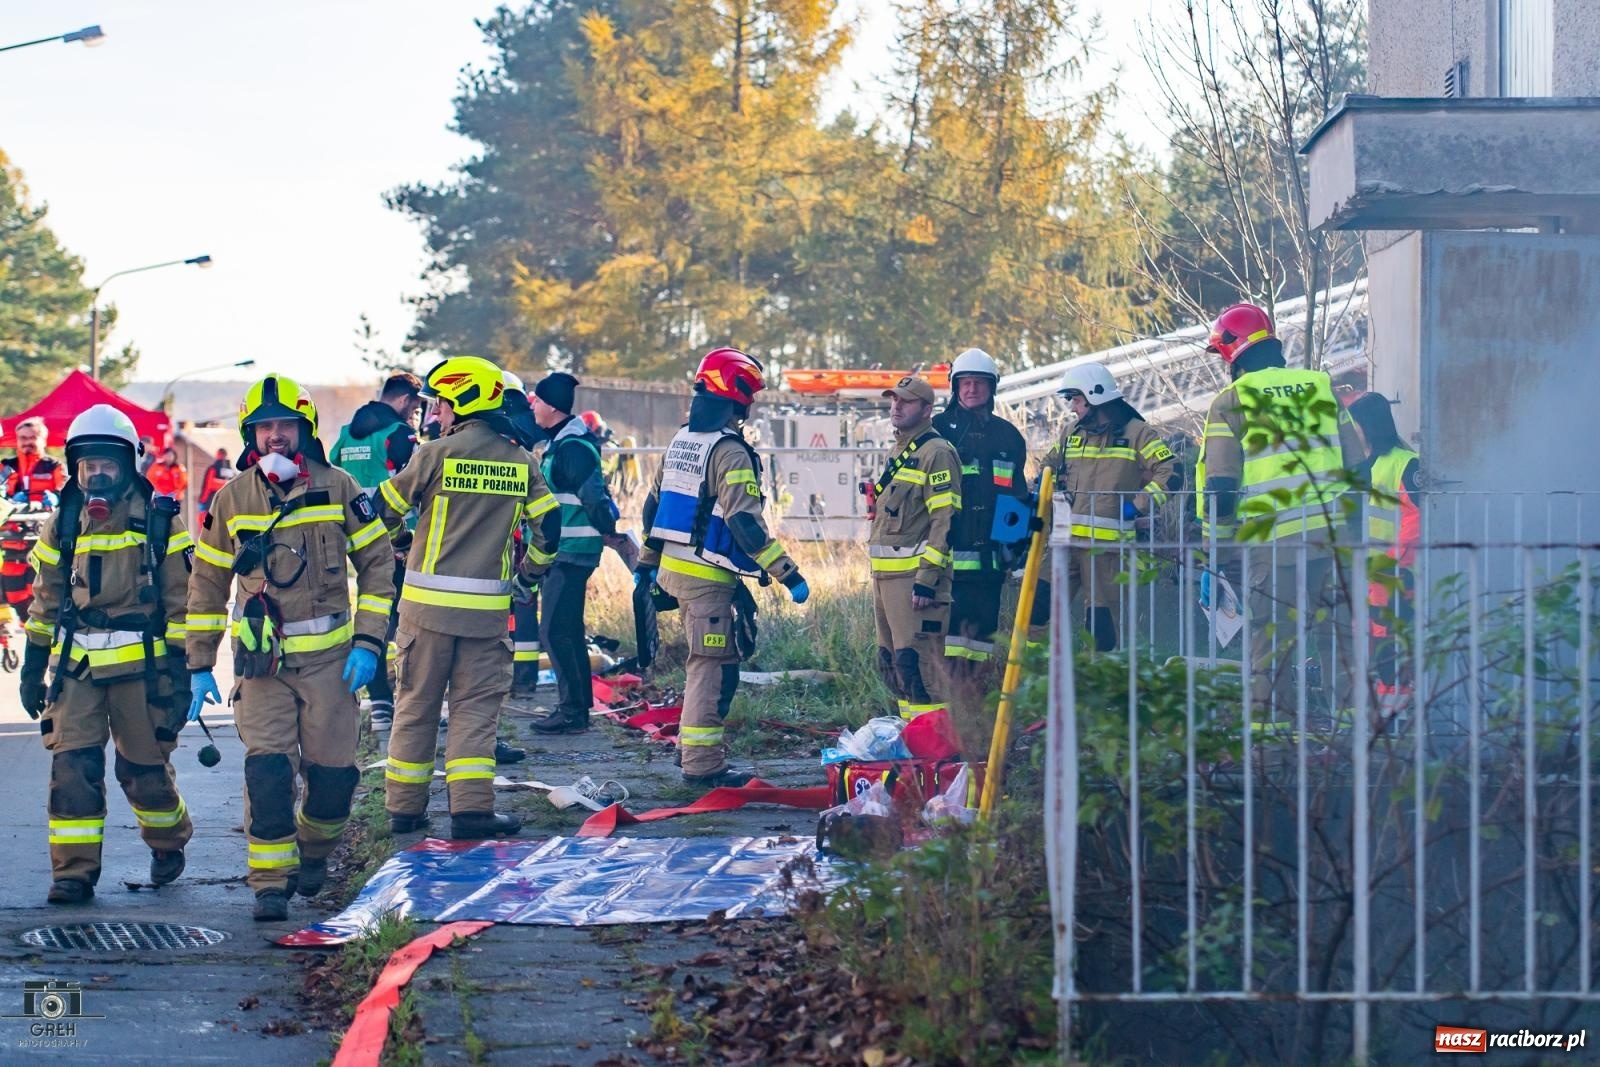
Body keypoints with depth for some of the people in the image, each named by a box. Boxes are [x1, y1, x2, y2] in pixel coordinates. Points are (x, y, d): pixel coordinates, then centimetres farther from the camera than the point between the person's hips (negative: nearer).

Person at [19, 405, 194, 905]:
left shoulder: (159, 521, -1)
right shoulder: (63, 524, 9)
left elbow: (181, 598, -1)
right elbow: (46, 601, 15)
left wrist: (179, 670, -6)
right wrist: (32, 670, 13)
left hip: (140, 664, -3)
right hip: (76, 666, 3)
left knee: (144, 767, 5)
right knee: (72, 765, -7)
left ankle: (169, 842, 32)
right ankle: (73, 870, -2)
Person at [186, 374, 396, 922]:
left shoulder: (338, 489, 0)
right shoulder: (232, 499, 3)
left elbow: (377, 563, 5)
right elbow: (207, 583, 10)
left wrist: (367, 643, -3)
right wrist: (199, 666, 7)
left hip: (329, 654, 0)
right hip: (261, 658, 0)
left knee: (333, 772, 1)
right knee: (266, 768, -12)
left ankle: (314, 850, 30)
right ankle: (270, 881, -4)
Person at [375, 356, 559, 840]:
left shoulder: (436, 454, -5)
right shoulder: (520, 461, 3)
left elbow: (386, 510, 3)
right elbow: (548, 527, 3)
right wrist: (528, 577, 17)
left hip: (427, 601, -1)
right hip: (487, 608, 1)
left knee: (416, 704, 9)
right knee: (475, 706, 6)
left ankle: (405, 806, 14)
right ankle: (472, 808, -5)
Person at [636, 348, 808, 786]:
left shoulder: (681, 441, 12)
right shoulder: (729, 451, -16)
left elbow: (654, 505, 20)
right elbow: (744, 522, -24)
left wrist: (647, 562, 30)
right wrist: (788, 573, -23)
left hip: (673, 566, 9)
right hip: (708, 577, -9)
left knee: (709, 664, 17)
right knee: (711, 667, -4)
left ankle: (705, 755, 20)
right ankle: (702, 764, -2)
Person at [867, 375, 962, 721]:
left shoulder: (936, 453, -10)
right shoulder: (898, 452, 21)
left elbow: (945, 521, -17)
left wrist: (926, 580, -22)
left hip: (916, 576, -10)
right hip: (885, 576, 10)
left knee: (917, 662, -13)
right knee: (891, 662, 12)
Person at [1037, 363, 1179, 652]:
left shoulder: (1136, 433, -1)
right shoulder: (1072, 432, 16)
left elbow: (1170, 474, -6)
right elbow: (1050, 465, 32)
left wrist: (1139, 505, -13)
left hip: (1107, 544, -5)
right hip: (1065, 539, 5)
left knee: (1100, 617, 0)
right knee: (1039, 603, -3)